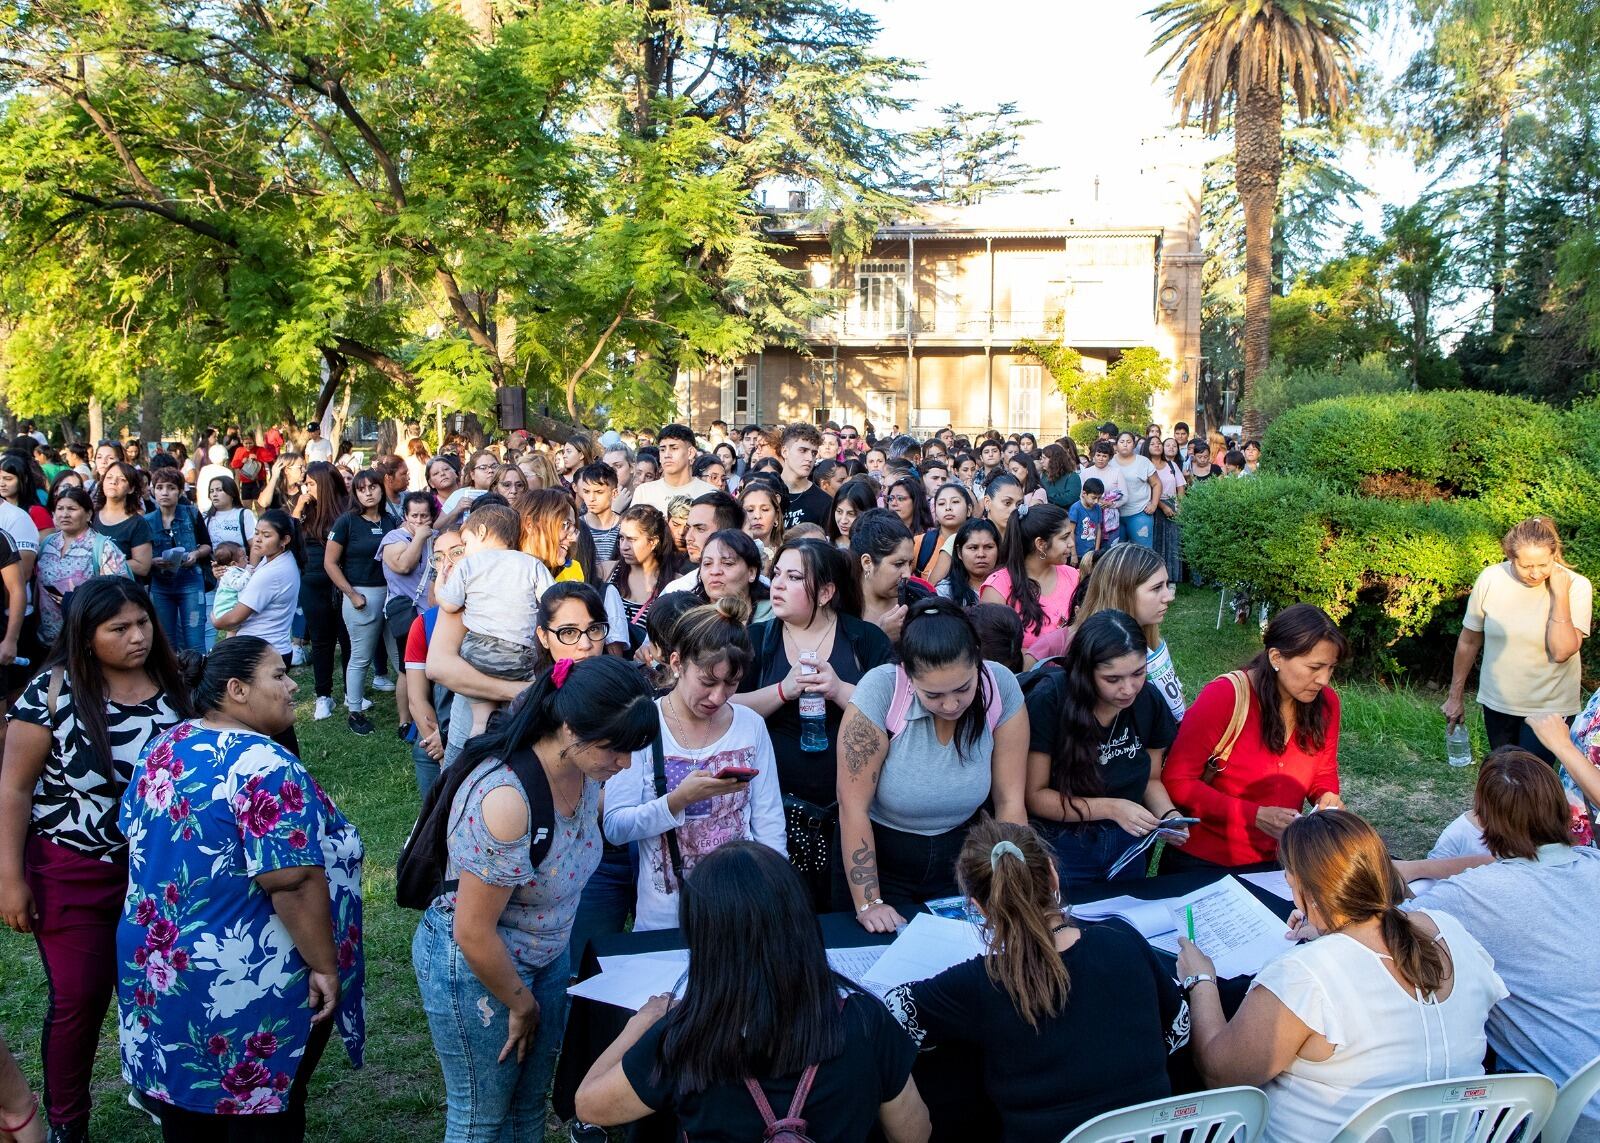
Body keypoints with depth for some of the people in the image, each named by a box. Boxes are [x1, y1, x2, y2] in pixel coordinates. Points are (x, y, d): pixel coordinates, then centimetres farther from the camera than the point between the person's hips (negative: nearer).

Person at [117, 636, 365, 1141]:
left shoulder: (163, 749, 2)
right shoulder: (265, 767, -24)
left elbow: (137, 837, 15)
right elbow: (293, 882, -28)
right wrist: (324, 965, -19)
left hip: (159, 969, 8)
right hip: (252, 986, -8)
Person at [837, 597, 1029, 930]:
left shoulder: (1001, 687, -17)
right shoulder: (879, 691, -24)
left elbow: (1010, 802, -12)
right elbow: (853, 807, -20)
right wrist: (868, 904, -20)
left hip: (959, 856, 2)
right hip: (878, 856, -2)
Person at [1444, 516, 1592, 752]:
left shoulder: (1576, 586, -16)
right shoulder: (1490, 580, -11)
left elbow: (1561, 652, -25)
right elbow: (1469, 641, 1)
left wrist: (1560, 594, -28)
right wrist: (1455, 696, 8)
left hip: (1549, 707, -2)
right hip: (1497, 703, 3)